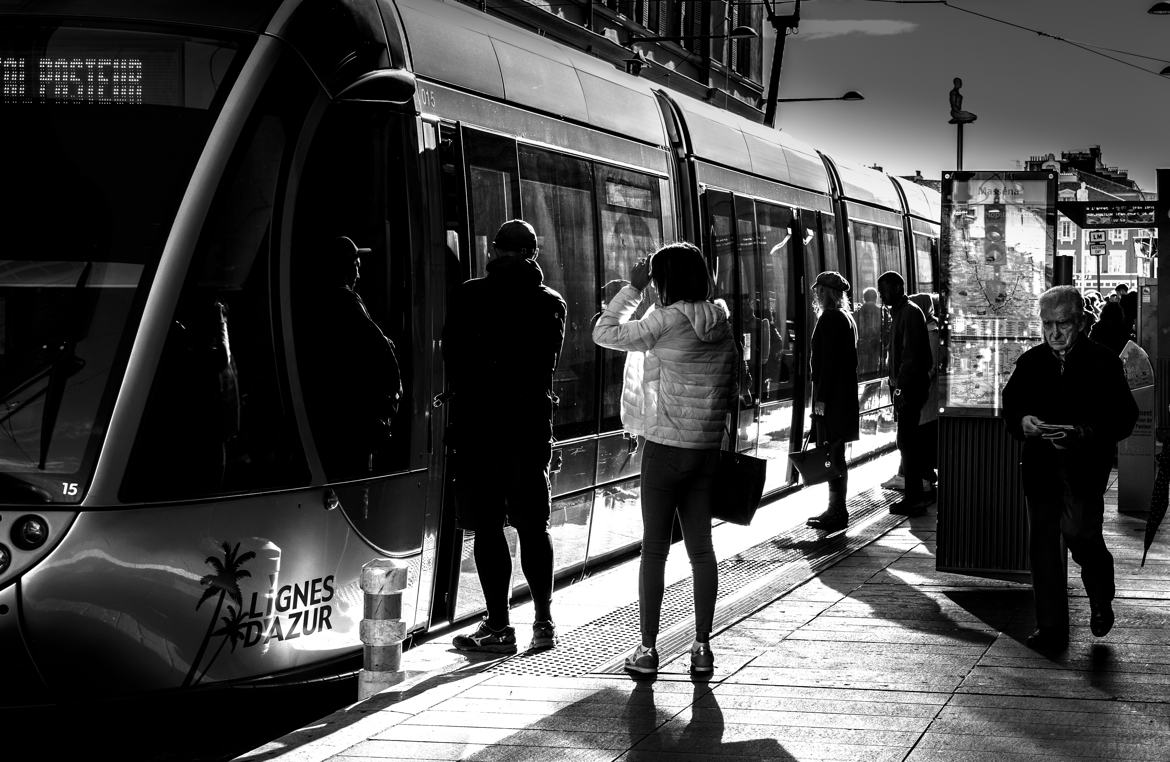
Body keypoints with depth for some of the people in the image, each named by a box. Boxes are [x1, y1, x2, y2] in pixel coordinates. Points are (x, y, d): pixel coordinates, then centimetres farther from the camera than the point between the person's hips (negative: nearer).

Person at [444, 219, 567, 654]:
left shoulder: (470, 296, -6)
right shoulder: (551, 304, 3)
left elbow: (452, 359, -1)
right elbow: (548, 365, 8)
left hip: (479, 426, -3)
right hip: (532, 424, 3)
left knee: (488, 528, 1)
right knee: (532, 526, 12)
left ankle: (499, 627, 0)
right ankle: (544, 623, 15)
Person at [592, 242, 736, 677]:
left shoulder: (667, 320, -12)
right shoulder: (721, 324, 6)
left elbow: (604, 334, -6)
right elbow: (730, 389, 10)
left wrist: (632, 288, 0)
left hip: (666, 448, -5)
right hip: (708, 449, 5)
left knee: (654, 548, 2)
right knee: (701, 547, 9)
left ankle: (647, 649, 4)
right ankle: (702, 647, 11)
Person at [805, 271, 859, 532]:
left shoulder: (829, 318, -13)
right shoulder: (847, 318, 17)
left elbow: (828, 361, -18)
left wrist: (821, 399, -18)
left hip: (830, 396, -10)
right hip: (845, 394, 10)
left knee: (833, 454, -7)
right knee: (836, 454, 13)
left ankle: (837, 512, -5)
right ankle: (836, 510, 18)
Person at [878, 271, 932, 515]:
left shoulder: (910, 313, -13)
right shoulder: (899, 312, 17)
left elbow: (910, 355, -20)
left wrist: (901, 387, -22)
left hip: (909, 386, -10)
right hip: (903, 386, 10)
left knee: (907, 441, -9)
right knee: (909, 441, 14)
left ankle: (913, 499, -8)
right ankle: (915, 494, 20)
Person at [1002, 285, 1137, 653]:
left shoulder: (1102, 362, -1)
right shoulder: (1029, 362, 10)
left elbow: (1125, 417, -5)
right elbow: (1009, 406, 14)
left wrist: (1083, 434, -19)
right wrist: (1022, 422, -10)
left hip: (1085, 468, -4)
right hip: (1040, 468, 4)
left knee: (1079, 533, -15)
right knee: (1042, 544, 4)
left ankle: (1101, 599, 16)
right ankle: (1051, 628, 12)